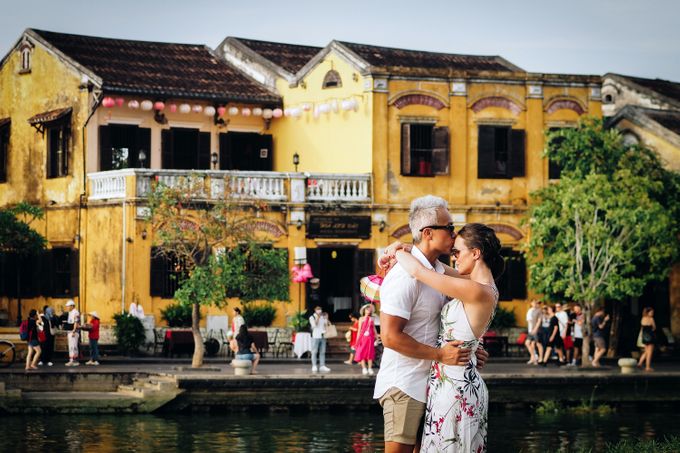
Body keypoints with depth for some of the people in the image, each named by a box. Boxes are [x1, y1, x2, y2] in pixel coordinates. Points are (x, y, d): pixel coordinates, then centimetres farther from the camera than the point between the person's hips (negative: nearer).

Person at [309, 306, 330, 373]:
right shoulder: (312, 317, 1)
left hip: (322, 336, 5)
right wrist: (317, 318, -16)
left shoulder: (322, 317, 15)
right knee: (314, 352, -5)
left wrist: (326, 318, 2)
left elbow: (326, 325, 12)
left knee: (322, 352, 3)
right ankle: (314, 366, -4)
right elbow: (314, 325, -12)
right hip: (316, 336, -5)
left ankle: (322, 366, 4)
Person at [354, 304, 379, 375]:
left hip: (370, 338, 1)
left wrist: (376, 337, 7)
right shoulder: (362, 319, 4)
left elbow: (374, 329, 11)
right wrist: (357, 339, -2)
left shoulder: (371, 319, 9)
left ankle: (370, 368, 4)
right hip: (363, 337, -1)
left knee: (370, 353, 1)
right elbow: (359, 329, 3)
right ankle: (364, 368, 1)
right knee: (362, 353, -4)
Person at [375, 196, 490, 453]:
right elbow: (390, 336, -22)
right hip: (404, 385, -9)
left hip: (429, 382, 9)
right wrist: (440, 354, -18)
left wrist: (467, 350, 6)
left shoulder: (439, 271, 11)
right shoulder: (406, 275, -18)